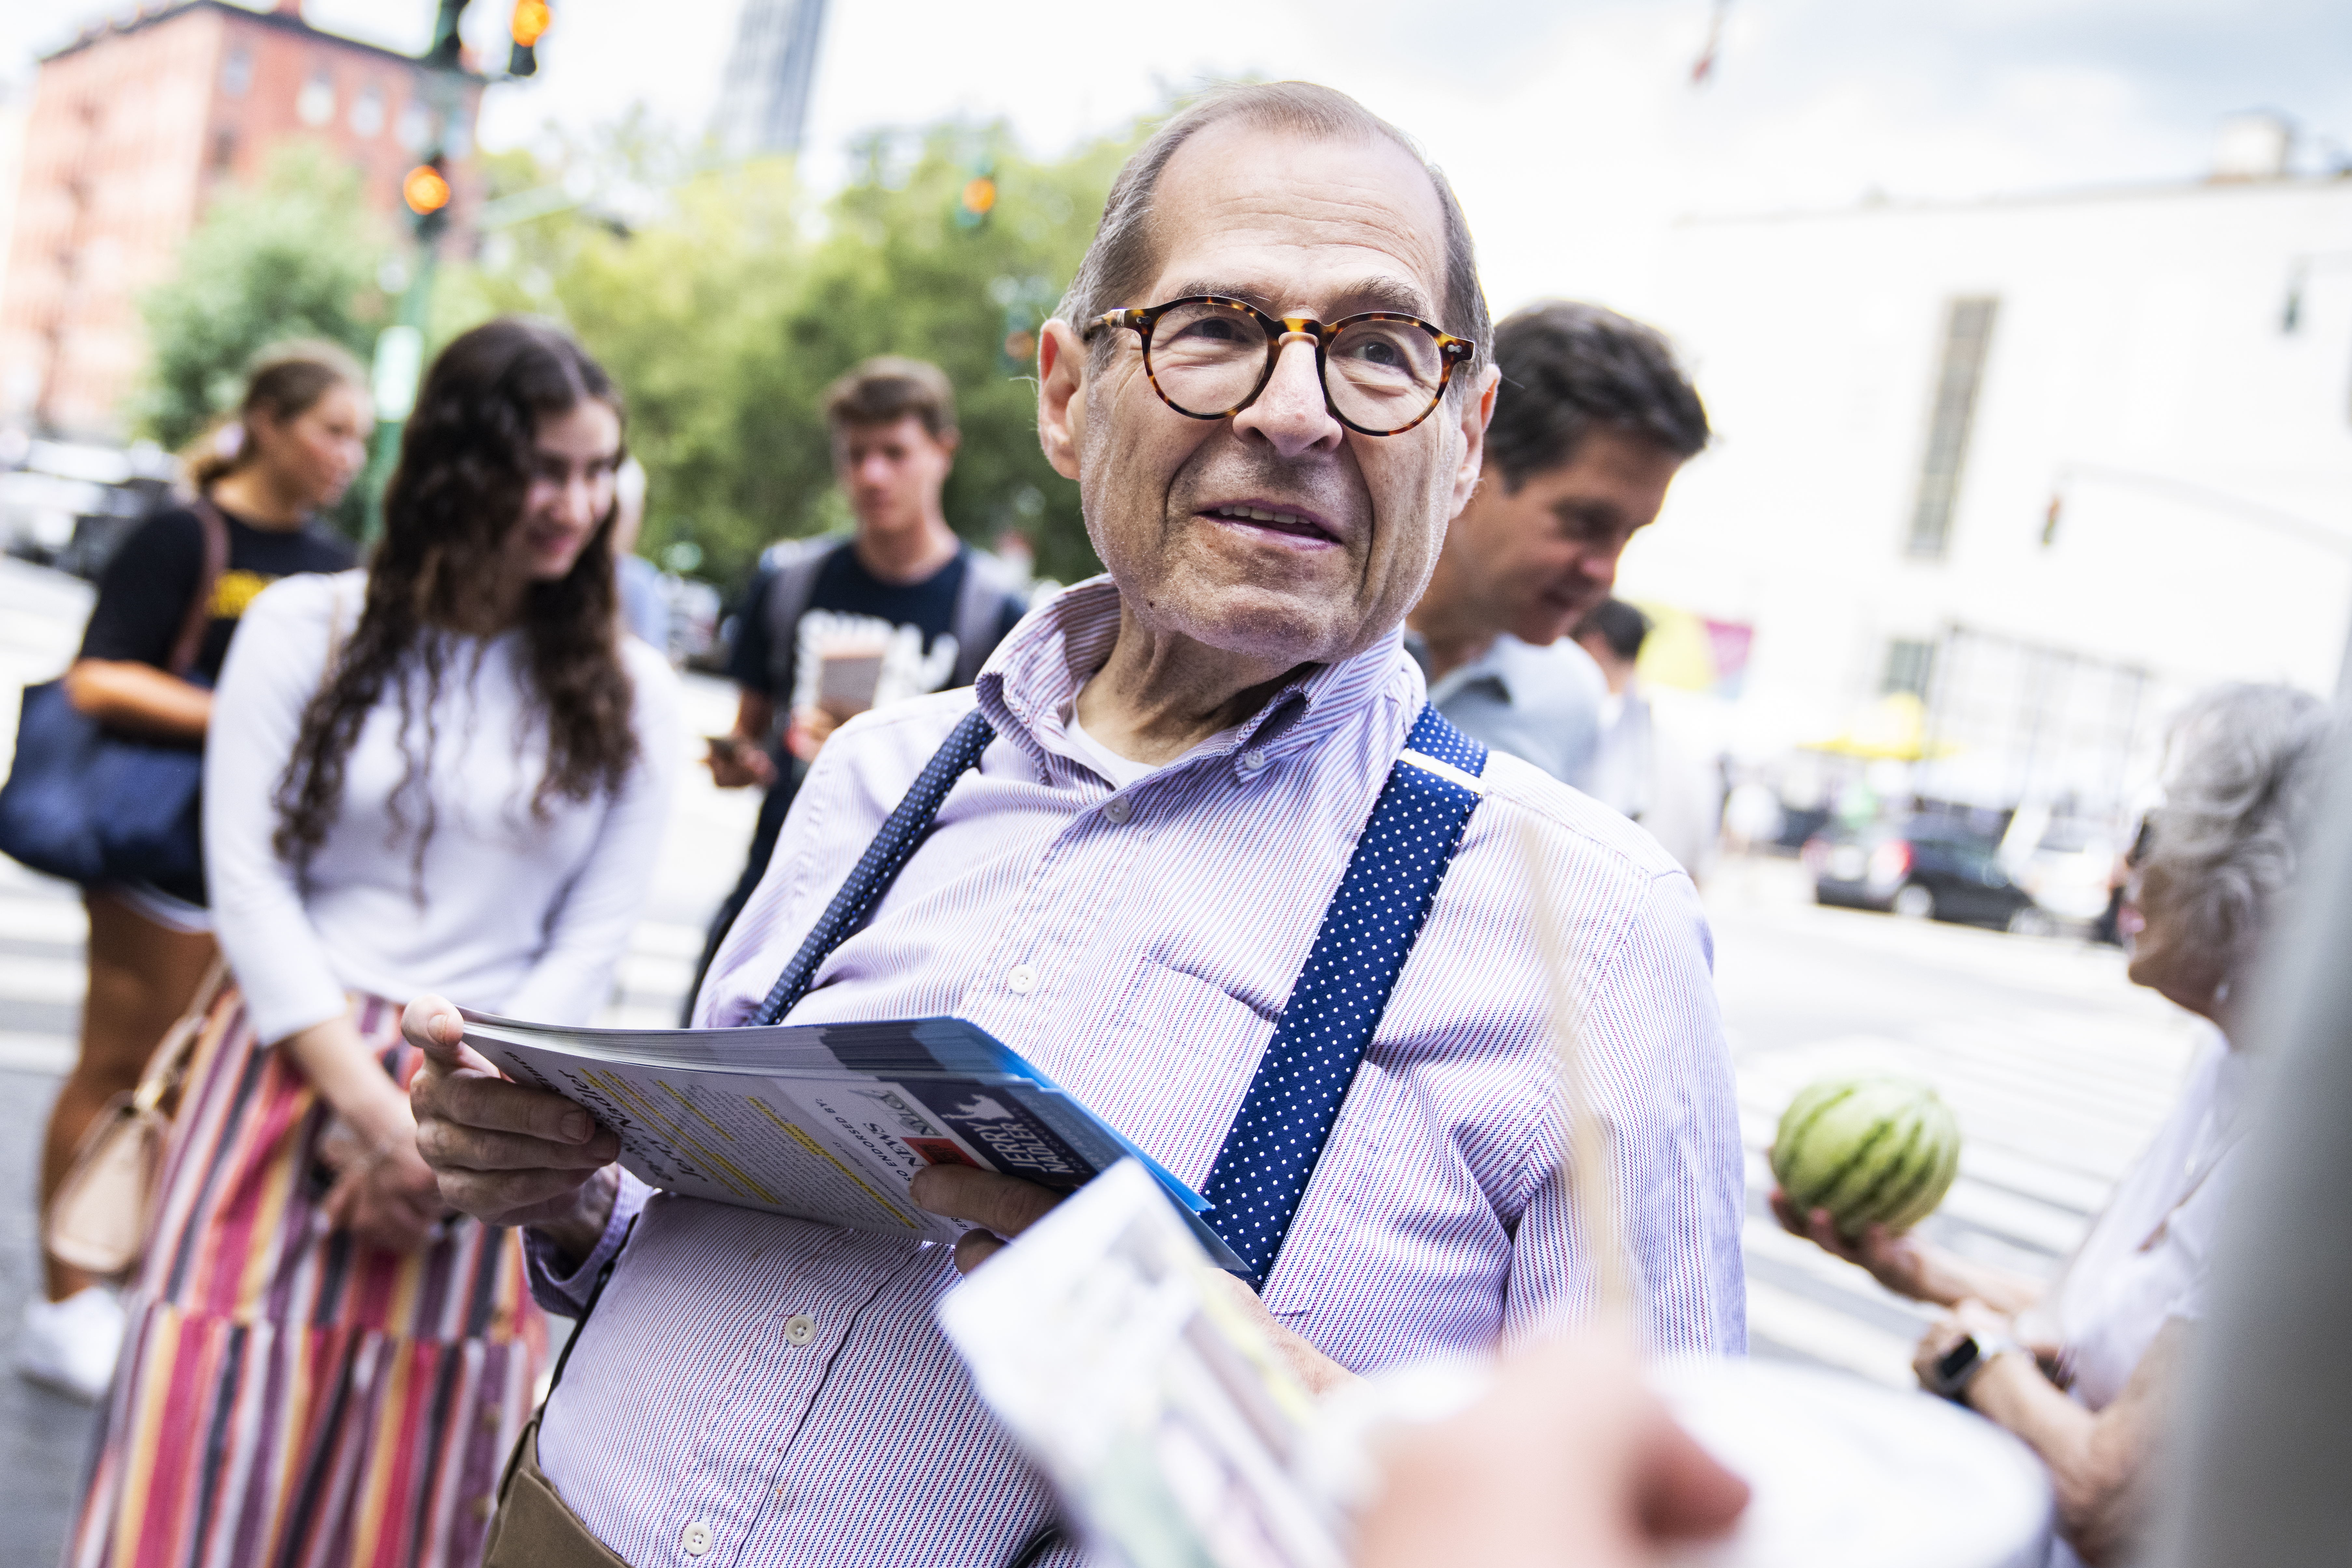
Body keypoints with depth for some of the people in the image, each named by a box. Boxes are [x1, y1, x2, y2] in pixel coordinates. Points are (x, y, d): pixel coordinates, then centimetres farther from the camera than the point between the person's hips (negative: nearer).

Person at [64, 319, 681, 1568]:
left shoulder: (628, 695, 6)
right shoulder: (309, 629, 4)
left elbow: (590, 944, 4)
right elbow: (249, 879, -2)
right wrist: (371, 1104, -11)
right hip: (294, 1078, 0)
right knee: (213, 1451, -2)